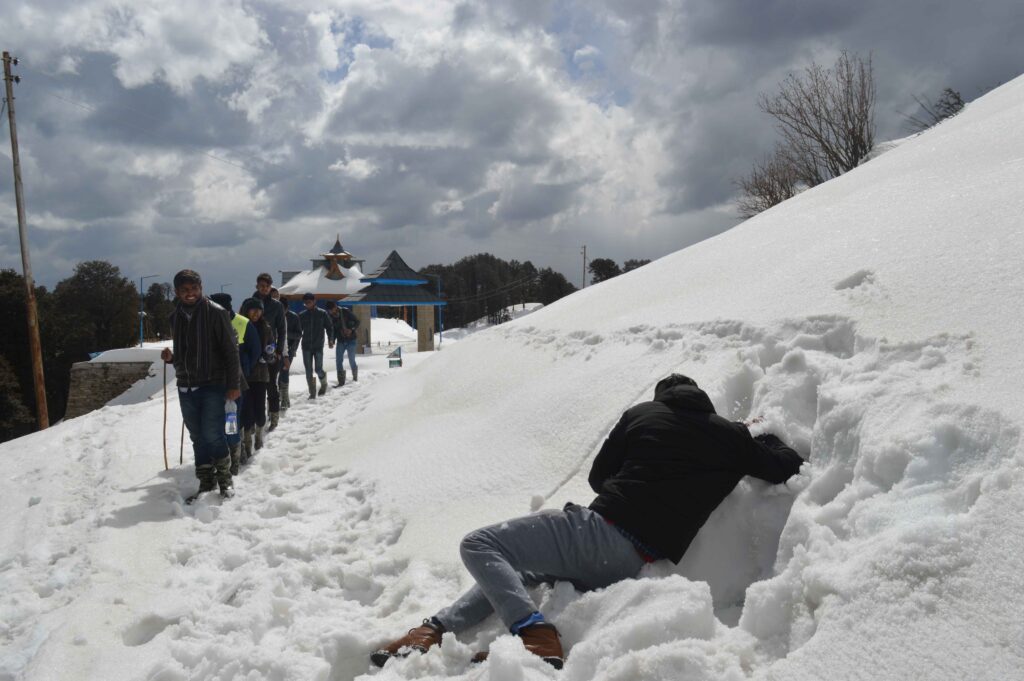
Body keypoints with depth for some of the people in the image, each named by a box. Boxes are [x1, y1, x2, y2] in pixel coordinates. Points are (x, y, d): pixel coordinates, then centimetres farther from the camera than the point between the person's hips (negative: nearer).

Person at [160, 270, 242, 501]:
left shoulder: (215, 312, -7)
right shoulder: (175, 317, 10)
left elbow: (230, 350, -8)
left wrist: (233, 384, -11)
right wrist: (171, 357, -3)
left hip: (213, 384, -5)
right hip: (185, 386, 6)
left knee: (212, 434, -9)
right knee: (198, 436, 10)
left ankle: (225, 477, 10)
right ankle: (206, 480, 21)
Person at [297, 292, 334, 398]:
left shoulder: (322, 314, 0)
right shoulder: (302, 315, 5)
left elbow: (329, 328, 2)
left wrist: (330, 340, -10)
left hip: (318, 346, -2)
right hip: (306, 347, 2)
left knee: (318, 369, -4)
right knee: (308, 371, 1)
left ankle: (323, 382, 28)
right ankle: (312, 392, 11)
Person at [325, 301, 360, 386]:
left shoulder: (346, 311, -11)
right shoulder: (330, 316, 1)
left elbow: (357, 322, -5)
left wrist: (351, 329, -22)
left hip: (351, 340, -4)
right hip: (340, 341, 4)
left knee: (352, 361, -1)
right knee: (338, 361, -3)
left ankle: (355, 378, 19)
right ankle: (341, 381, 4)